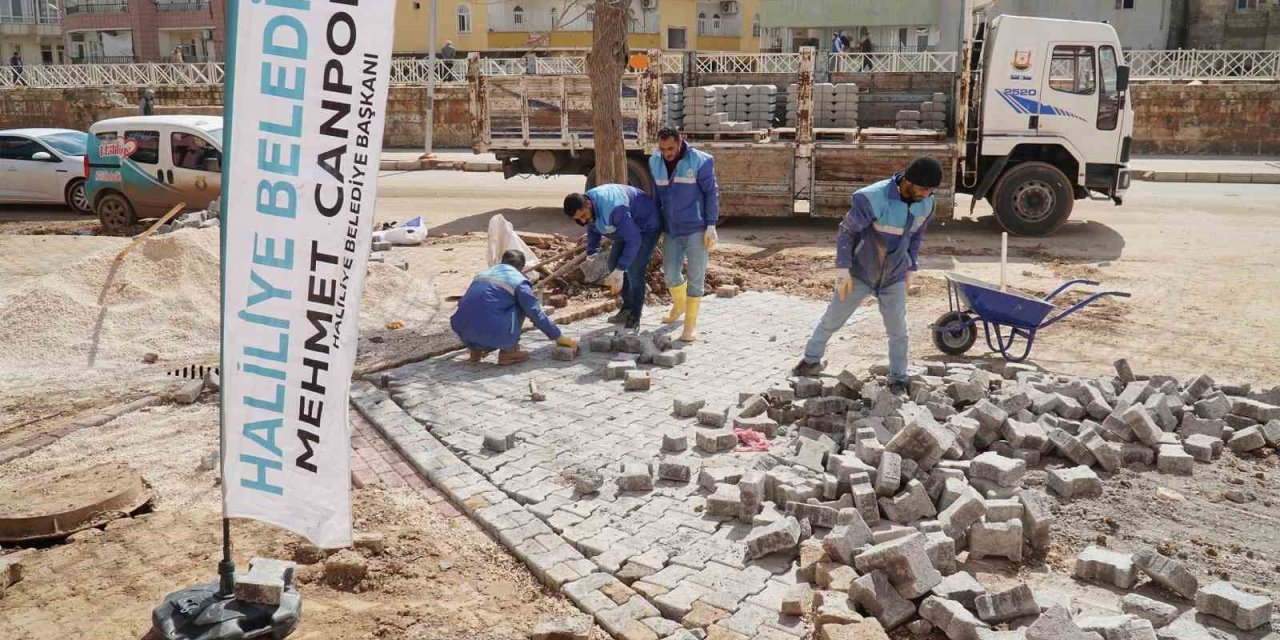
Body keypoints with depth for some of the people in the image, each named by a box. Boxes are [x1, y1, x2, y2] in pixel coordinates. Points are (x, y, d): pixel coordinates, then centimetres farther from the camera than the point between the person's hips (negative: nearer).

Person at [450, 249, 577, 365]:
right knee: (519, 305, 15)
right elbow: (536, 314, 2)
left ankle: (475, 349, 21)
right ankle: (509, 352, 11)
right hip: (493, 335, -6)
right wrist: (559, 337, 13)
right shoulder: (518, 281, 5)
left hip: (463, 334, 7)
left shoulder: (482, 274, 25)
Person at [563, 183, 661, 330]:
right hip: (628, 226, 9)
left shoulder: (613, 208, -43)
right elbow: (593, 229, 8)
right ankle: (627, 308, 20)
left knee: (634, 271, -17)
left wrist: (620, 270, -41)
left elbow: (633, 239, -41)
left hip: (647, 226, -9)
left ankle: (634, 318, -5)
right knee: (614, 263, 8)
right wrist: (591, 254, -2)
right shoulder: (583, 207, -14)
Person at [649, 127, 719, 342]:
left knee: (695, 278, 0)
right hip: (671, 229, 5)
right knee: (670, 273, 13)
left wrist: (711, 226, -12)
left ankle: (691, 324, 9)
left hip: (696, 229, -5)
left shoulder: (700, 161, -13)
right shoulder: (654, 162, 1)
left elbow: (711, 193, -9)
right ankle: (679, 305, 41)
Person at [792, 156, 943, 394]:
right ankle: (812, 360, 30)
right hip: (860, 273, -4)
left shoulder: (926, 204, -9)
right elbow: (846, 231, -17)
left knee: (898, 331, 7)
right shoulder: (874, 198, -28)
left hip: (894, 278, 4)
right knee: (831, 320, 9)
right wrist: (843, 269, -16)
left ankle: (898, 379, 23)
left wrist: (911, 270, 12)